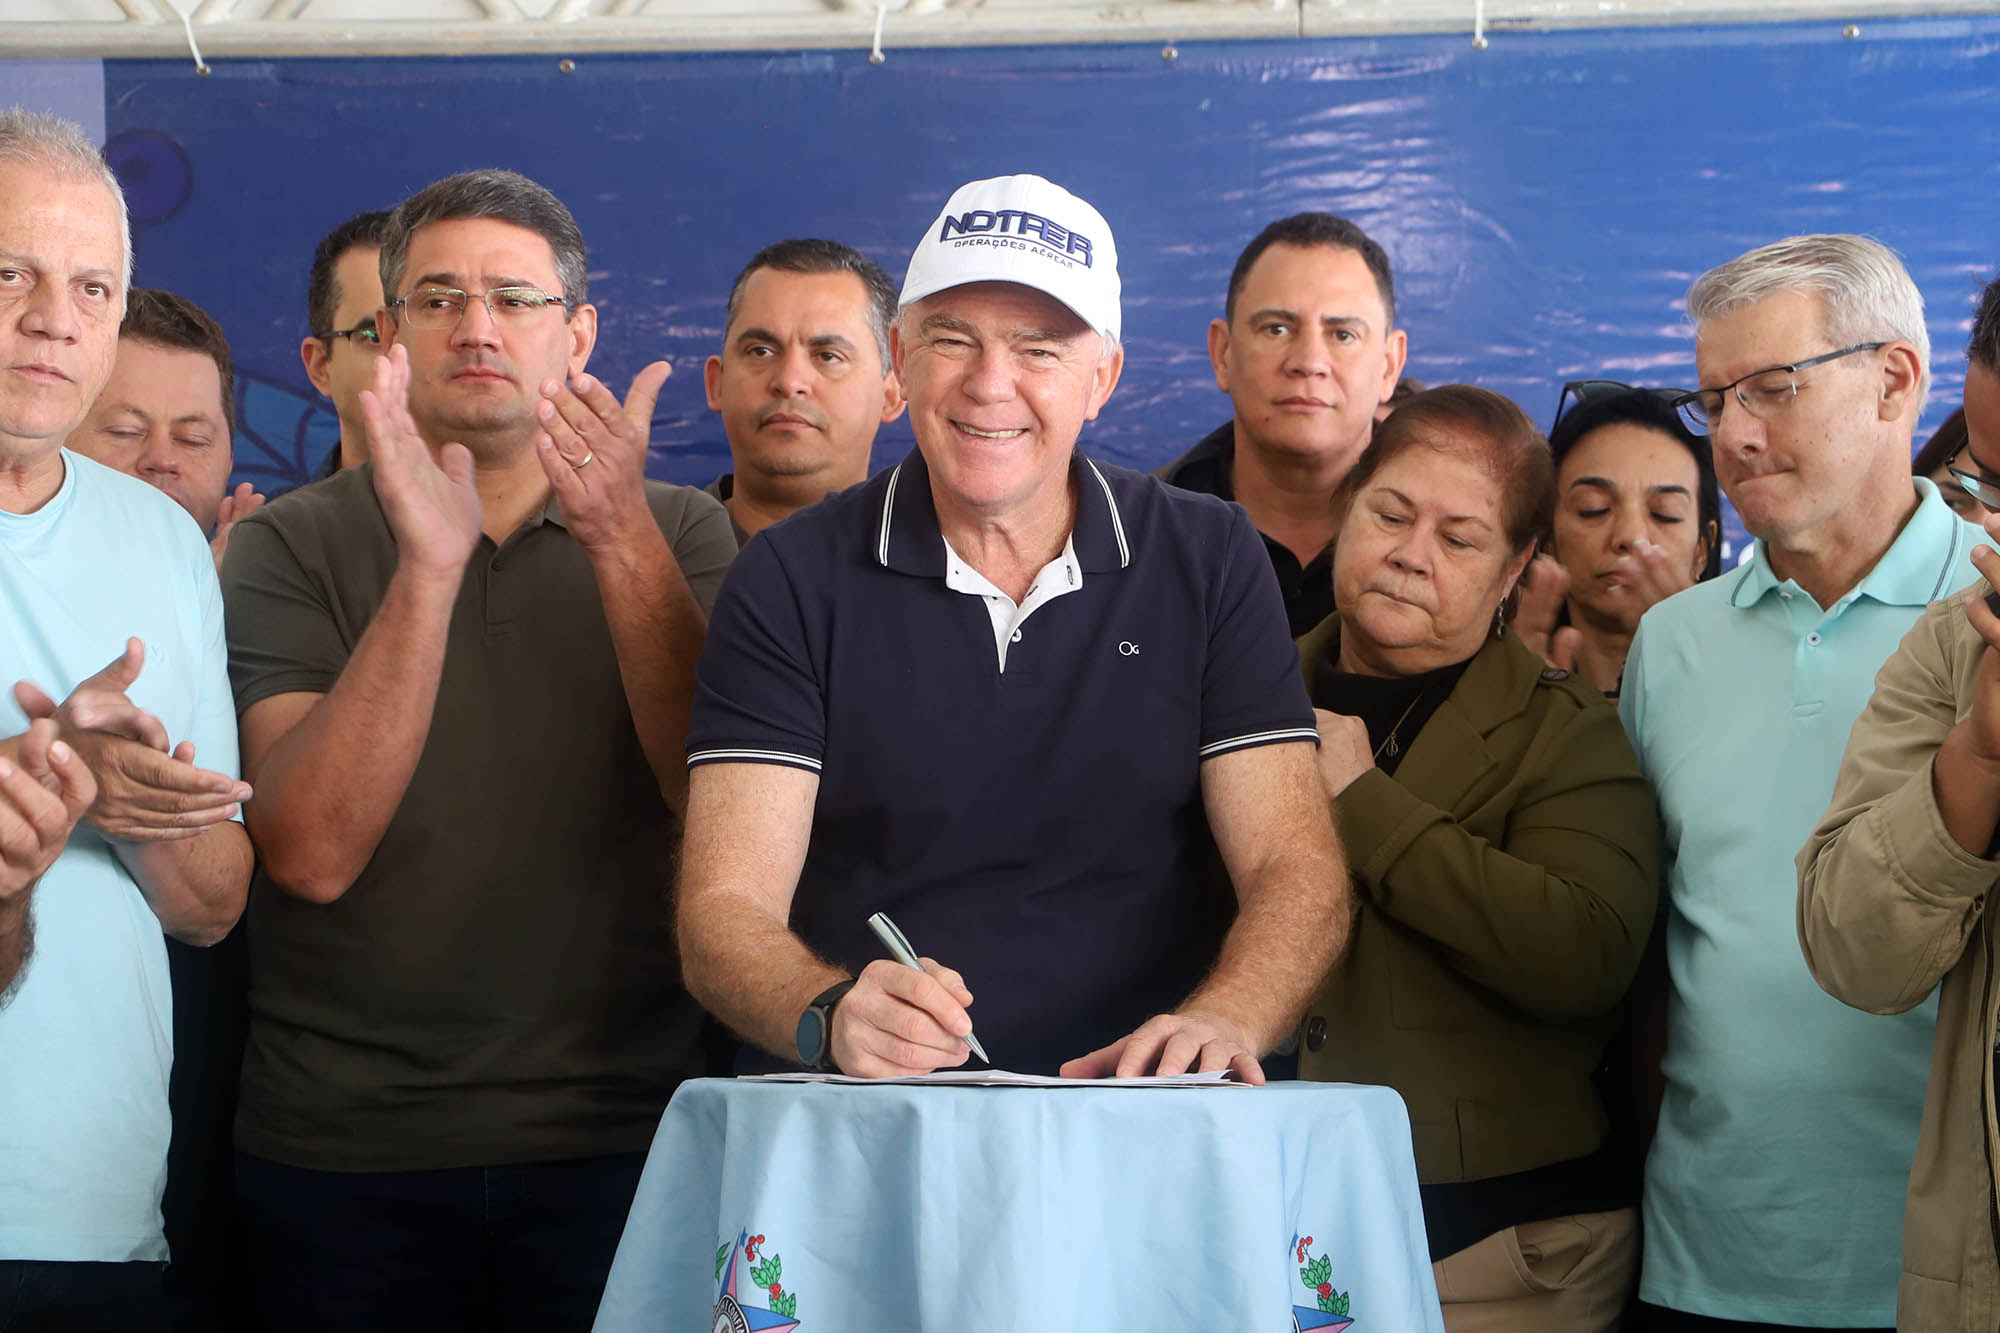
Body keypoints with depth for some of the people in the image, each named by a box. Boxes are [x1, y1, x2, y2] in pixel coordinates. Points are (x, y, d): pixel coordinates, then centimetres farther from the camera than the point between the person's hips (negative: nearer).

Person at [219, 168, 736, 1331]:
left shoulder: (679, 533, 4)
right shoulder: (291, 545, -1)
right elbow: (310, 852, -15)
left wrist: (621, 538, -22)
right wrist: (428, 565, -23)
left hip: (615, 1135, 1)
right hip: (342, 1144, 0)